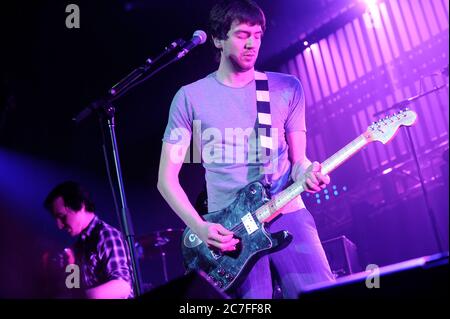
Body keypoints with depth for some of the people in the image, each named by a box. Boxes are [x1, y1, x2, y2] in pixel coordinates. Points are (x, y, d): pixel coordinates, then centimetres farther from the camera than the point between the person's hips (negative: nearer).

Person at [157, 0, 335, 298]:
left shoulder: (288, 88, 9)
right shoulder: (190, 98, 4)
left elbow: (298, 159, 11)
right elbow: (167, 177, 5)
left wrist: (306, 173, -13)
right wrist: (199, 226, -8)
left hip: (286, 214, 2)